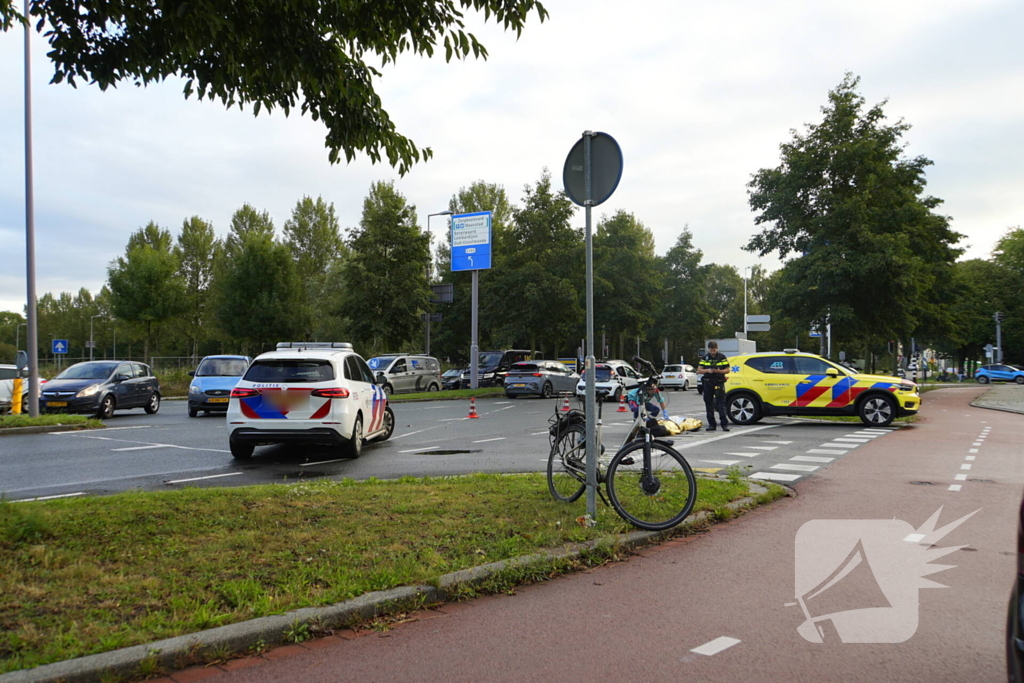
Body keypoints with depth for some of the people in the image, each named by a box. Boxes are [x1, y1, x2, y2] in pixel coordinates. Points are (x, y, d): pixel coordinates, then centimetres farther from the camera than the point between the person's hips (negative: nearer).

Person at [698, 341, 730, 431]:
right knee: (709, 403, 5)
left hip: (719, 383, -3)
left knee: (721, 403, -11)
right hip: (708, 383, 3)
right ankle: (712, 424, 12)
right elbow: (699, 370, 6)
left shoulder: (722, 358, 4)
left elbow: (727, 370, 4)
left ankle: (724, 424, -12)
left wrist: (719, 371, -16)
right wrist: (707, 370, -13)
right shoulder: (705, 358, 9)